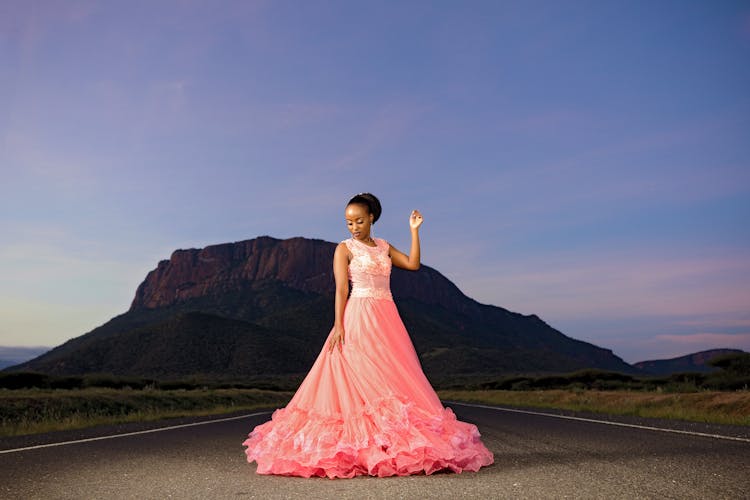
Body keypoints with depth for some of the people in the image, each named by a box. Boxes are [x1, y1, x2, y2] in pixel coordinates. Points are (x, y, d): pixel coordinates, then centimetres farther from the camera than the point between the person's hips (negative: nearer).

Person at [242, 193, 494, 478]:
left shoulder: (384, 247, 16)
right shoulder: (344, 248, 1)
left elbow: (413, 264, 6)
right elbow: (341, 289, -7)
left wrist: (414, 230, 4)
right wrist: (338, 326, -15)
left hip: (388, 318, 6)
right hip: (358, 318, -6)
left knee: (393, 378, 4)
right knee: (359, 379, -9)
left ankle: (394, 445, 10)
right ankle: (361, 447, -5)